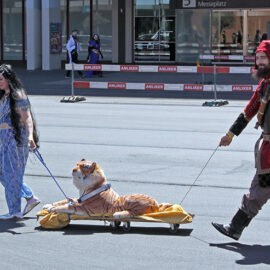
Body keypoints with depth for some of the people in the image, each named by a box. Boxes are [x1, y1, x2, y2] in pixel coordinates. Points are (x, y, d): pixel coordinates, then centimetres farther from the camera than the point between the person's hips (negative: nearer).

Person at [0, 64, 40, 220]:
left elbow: (27, 118, -21)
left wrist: (30, 136, -34)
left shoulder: (18, 96, -13)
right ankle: (30, 198, 18)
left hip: (16, 138, -9)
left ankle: (15, 211, 5)